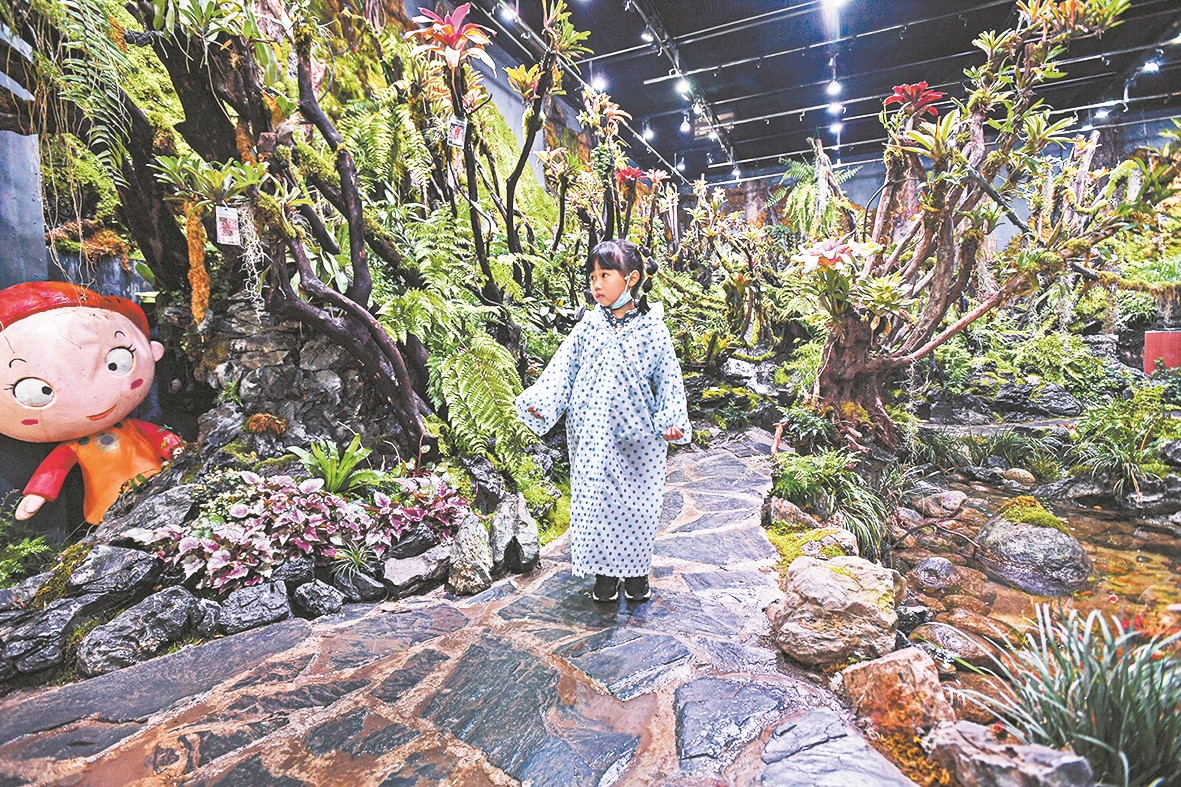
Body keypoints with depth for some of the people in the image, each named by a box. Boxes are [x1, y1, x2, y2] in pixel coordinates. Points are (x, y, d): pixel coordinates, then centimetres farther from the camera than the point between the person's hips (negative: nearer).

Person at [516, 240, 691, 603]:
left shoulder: (652, 329, -3)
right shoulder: (588, 327, 2)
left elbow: (668, 379, -2)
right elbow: (562, 369, 0)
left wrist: (671, 421, -14)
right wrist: (539, 403, -15)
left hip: (638, 436, -1)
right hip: (593, 436, 2)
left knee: (637, 500, 9)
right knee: (594, 498, 8)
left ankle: (635, 568, 32)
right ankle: (604, 570, 29)